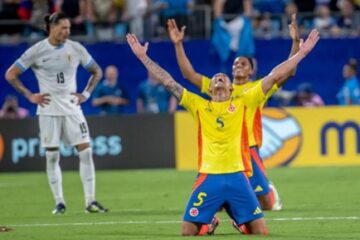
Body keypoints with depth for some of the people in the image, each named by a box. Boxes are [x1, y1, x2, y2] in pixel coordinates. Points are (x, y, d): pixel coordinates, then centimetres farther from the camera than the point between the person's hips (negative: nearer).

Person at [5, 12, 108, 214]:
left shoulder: (76, 49, 1)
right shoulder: (36, 51, -6)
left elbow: (97, 71, 15)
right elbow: (11, 75, -1)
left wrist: (86, 94, 3)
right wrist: (29, 95, -6)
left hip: (72, 107, 2)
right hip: (49, 110, -2)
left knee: (86, 151, -7)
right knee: (52, 156, 1)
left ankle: (91, 201, -4)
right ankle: (59, 202, 10)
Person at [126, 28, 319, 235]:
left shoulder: (243, 103, 12)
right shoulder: (199, 106, 13)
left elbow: (274, 77, 10)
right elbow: (168, 82, 12)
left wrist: (301, 53, 8)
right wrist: (143, 57, 10)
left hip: (238, 177, 0)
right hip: (208, 178, 0)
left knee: (261, 232, -5)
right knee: (188, 231, -6)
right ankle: (207, 227, 24)